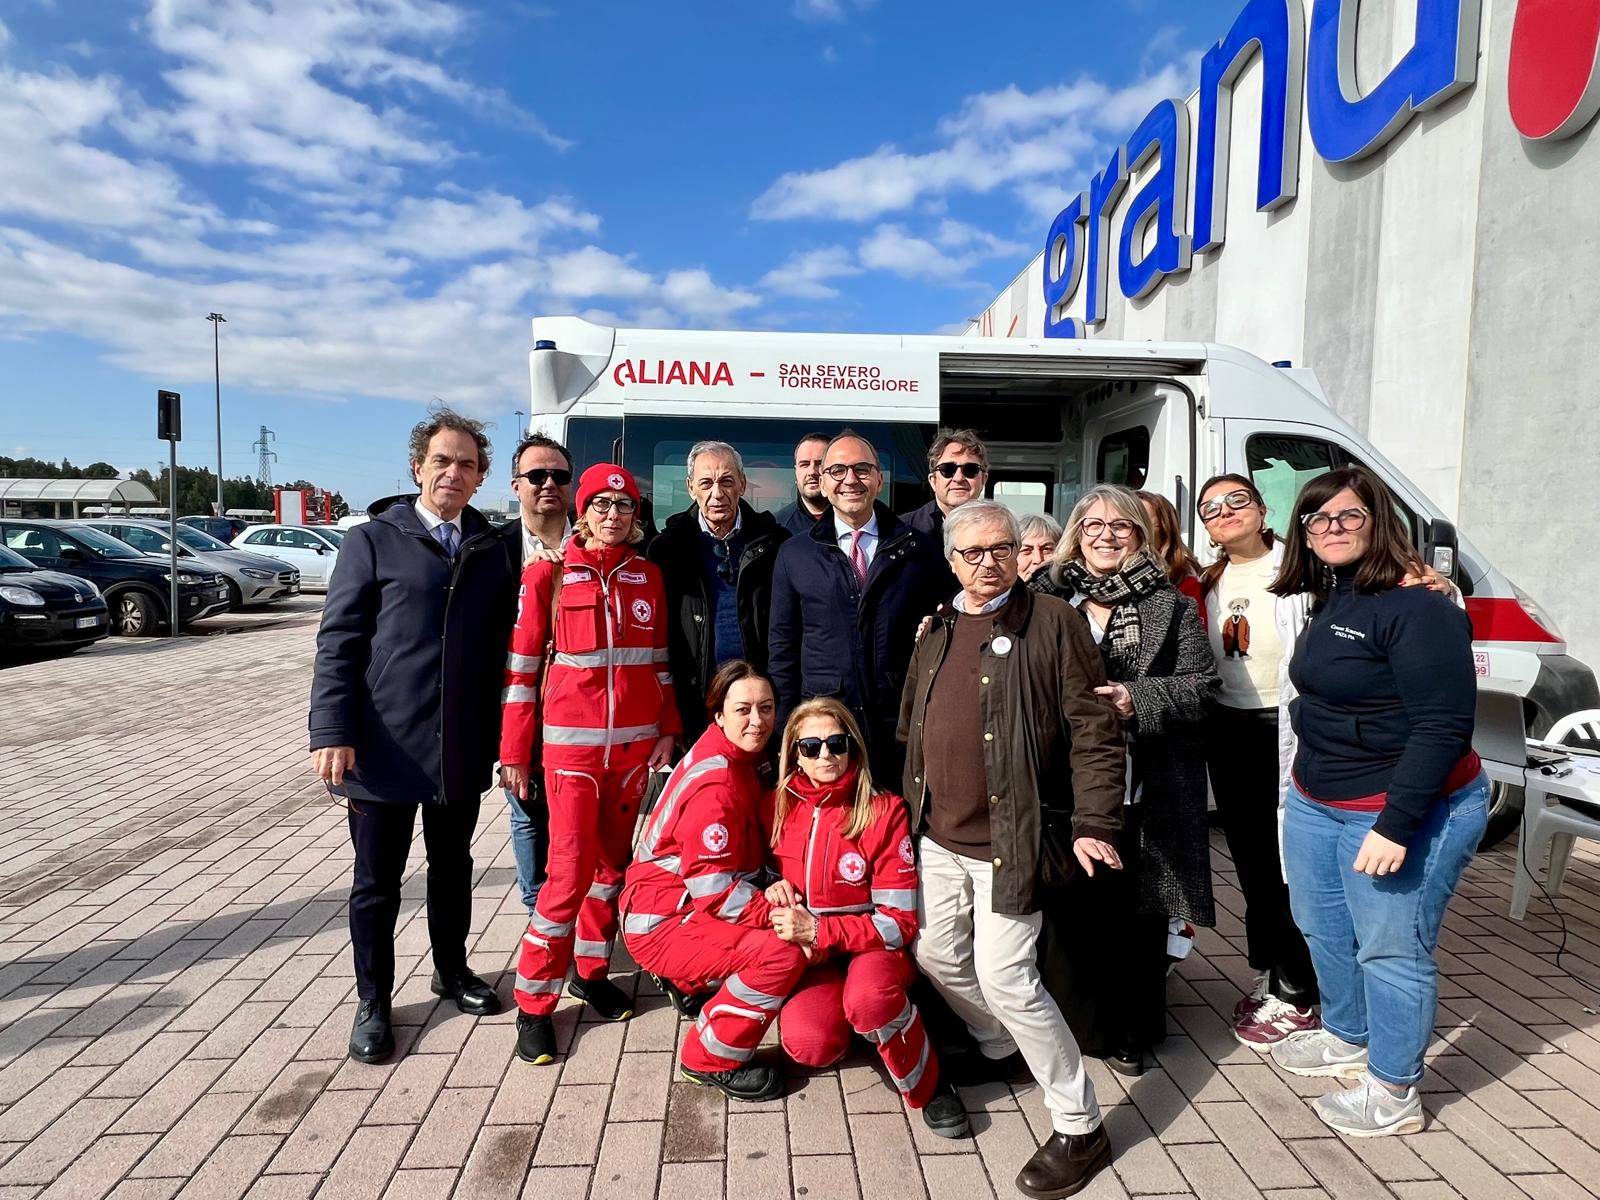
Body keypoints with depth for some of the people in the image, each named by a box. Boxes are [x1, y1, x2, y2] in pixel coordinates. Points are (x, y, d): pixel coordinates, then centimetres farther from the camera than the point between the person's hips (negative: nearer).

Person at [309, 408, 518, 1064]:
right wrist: (332, 732, -14)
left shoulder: (492, 551, 7)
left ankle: (451, 968, 40)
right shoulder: (373, 541, -2)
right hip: (384, 748, -3)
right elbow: (338, 641, -6)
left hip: (463, 750, 3)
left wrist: (503, 737, 4)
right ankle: (372, 1002, 29)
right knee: (378, 881, 10)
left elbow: (502, 647, 7)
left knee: (452, 866, 19)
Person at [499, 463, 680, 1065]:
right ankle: (534, 1003, 12)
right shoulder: (548, 572, -3)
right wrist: (514, 753, -3)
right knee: (570, 871, -5)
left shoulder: (647, 575, 7)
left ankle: (591, 970, 32)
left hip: (634, 743, 4)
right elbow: (522, 663, -2)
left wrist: (667, 731, 7)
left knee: (613, 860, 13)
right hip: (571, 742, -4)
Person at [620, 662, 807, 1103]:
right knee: (783, 952, -27)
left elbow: (749, 849, 14)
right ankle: (710, 1061, -5)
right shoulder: (714, 784, -24)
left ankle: (691, 982, 19)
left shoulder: (743, 758, 6)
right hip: (662, 923, -10)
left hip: (694, 908, 10)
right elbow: (713, 887, -24)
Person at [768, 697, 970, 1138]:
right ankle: (845, 1015, 10)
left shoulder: (884, 811, -13)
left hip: (875, 949, -2)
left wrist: (818, 931, -22)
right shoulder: (781, 807, -2)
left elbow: (899, 921, -13)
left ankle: (927, 1083, -7)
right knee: (807, 1045, -27)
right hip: (810, 957, 3)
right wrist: (774, 889, -8)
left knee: (869, 996, -37)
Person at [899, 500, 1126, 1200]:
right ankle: (1001, 1050, 44)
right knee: (937, 957, 16)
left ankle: (1080, 1128, 14)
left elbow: (1093, 730, -11)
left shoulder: (1053, 623, -8)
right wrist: (912, 808, 16)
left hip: (1010, 839, -7)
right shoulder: (937, 633, 10)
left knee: (1004, 978, -8)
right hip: (940, 837, 7)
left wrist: (1093, 823, -17)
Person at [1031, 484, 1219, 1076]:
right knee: (1071, 904, 6)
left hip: (1142, 788, 0)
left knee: (1136, 908, 8)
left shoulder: (1170, 605, 5)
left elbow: (1200, 684, -2)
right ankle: (1074, 1021, 24)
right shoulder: (1046, 597, 8)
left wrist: (1135, 699, -16)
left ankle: (1130, 1031, 26)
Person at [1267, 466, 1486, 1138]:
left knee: (1389, 950, 4)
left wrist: (1396, 825, -25)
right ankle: (1346, 1039, 43)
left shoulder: (1416, 607, -19)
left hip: (1404, 810, -9)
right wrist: (1307, 785, 16)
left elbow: (1443, 726, -23)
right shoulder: (1328, 601, 8)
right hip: (1316, 804, 9)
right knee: (1322, 928, 20)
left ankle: (1393, 1095, 23)